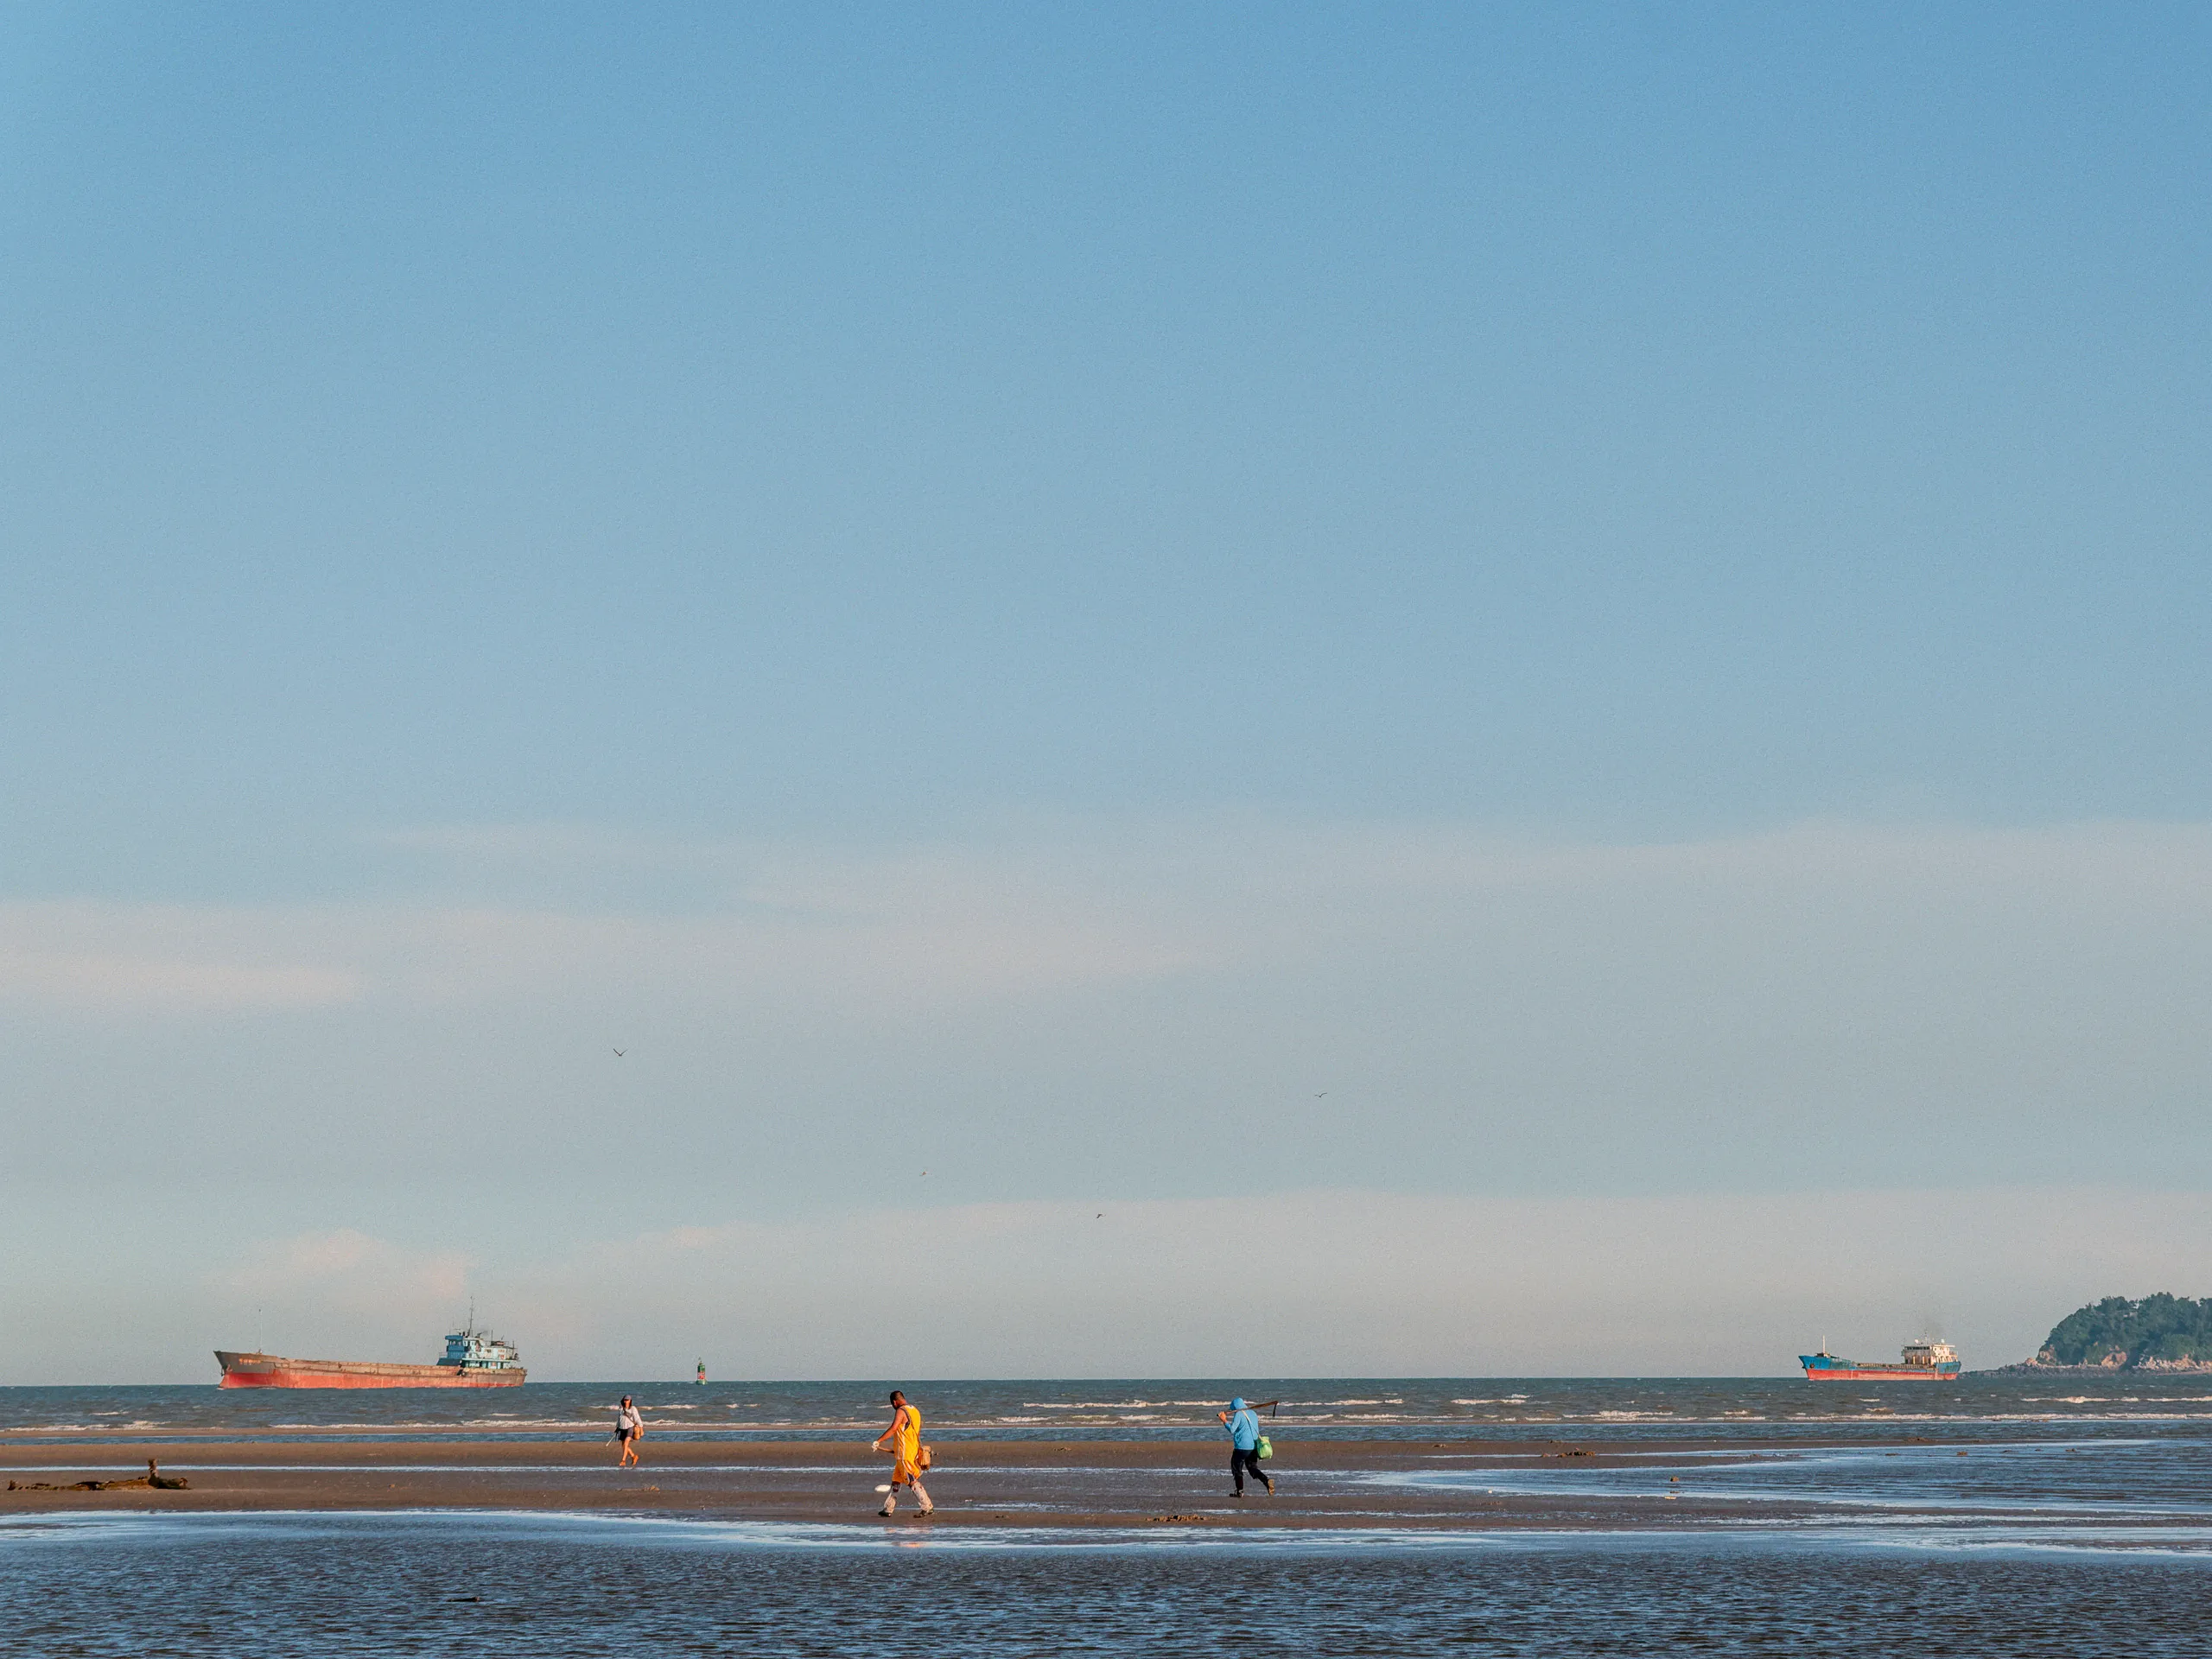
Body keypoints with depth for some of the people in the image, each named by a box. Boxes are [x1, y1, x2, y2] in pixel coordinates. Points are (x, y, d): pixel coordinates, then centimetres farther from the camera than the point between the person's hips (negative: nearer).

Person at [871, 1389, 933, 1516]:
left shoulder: (901, 1411, -13)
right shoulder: (915, 1411, 15)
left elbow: (893, 1428, -27)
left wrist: (878, 1441, -26)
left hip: (904, 1453, -9)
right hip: (914, 1451, 9)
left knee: (912, 1482, -7)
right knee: (896, 1480, 15)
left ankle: (928, 1508, -9)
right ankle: (888, 1508, 20)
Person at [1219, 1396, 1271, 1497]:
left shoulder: (1238, 1414, -9)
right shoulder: (1253, 1413, 14)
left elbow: (1232, 1429, -15)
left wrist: (1224, 1420, -4)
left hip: (1242, 1447, -7)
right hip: (1254, 1447, 7)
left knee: (1236, 1468, 9)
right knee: (1253, 1467, 12)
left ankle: (1240, 1491, 8)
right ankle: (1267, 1480, -13)